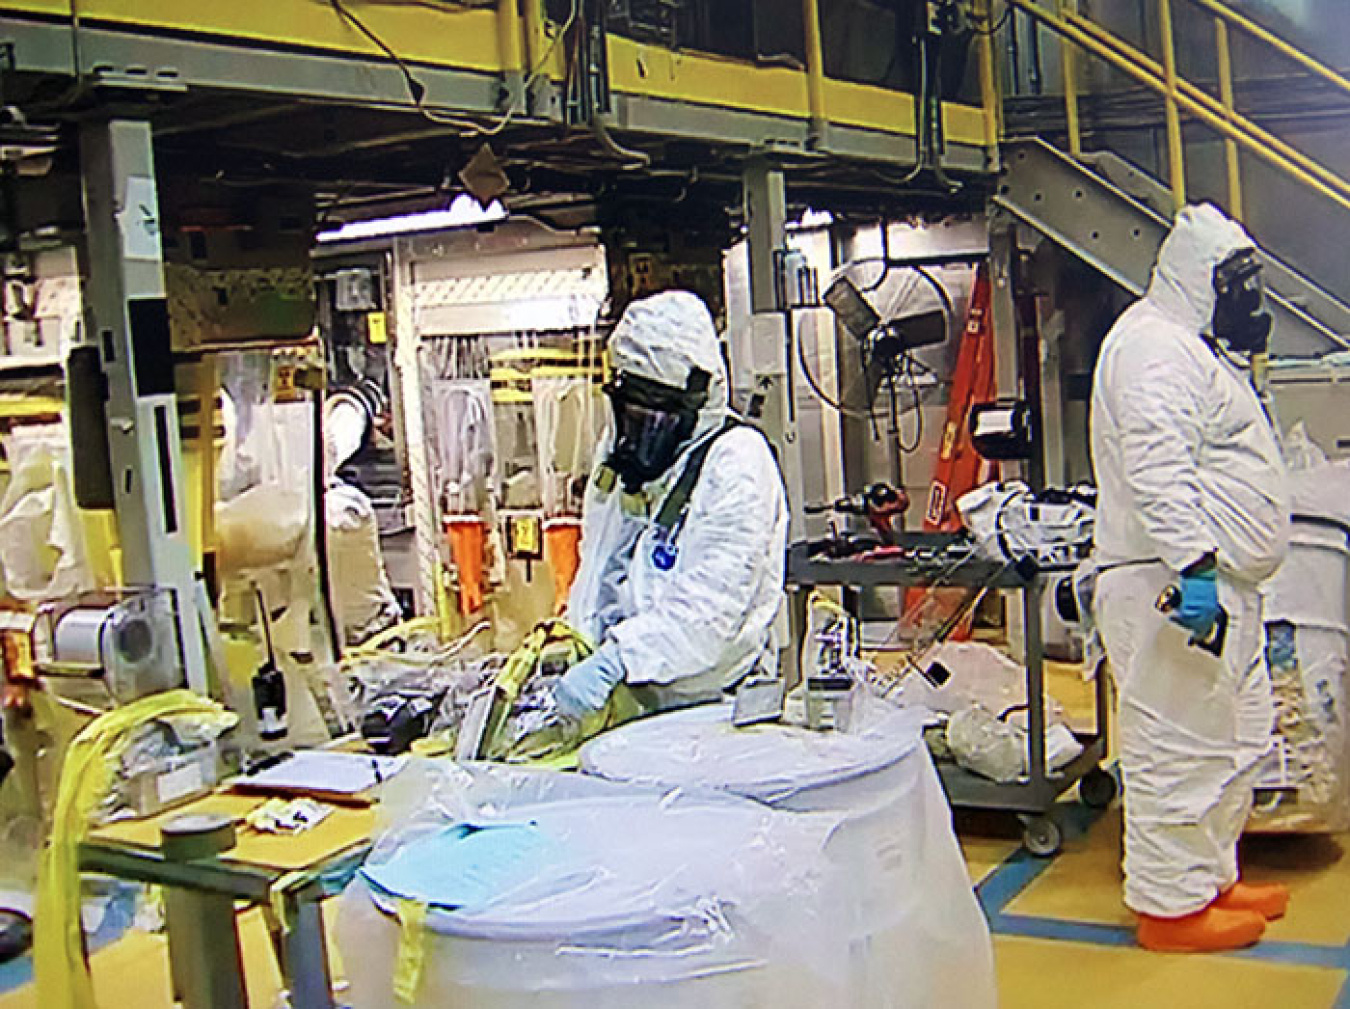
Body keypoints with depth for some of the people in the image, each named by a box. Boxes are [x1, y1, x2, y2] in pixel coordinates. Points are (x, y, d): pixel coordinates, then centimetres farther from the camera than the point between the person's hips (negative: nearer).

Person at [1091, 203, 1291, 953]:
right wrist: (1192, 566, -32)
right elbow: (1158, 471, -26)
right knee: (1180, 750, -4)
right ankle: (1169, 906, 6)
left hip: (1219, 585, 12)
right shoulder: (1153, 346, -14)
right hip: (1175, 588, -12)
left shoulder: (1192, 348, 22)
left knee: (1235, 742, 19)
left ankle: (1212, 879, 32)